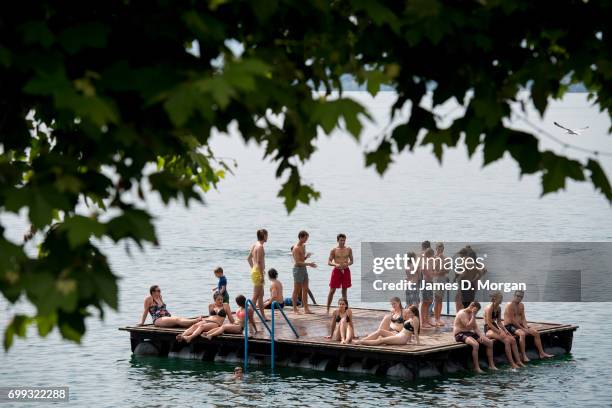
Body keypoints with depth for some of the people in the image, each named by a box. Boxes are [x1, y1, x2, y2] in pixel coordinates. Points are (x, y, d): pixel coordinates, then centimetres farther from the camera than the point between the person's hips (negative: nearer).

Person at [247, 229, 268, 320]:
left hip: (254, 271, 10)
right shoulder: (260, 246, -16)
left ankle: (263, 316, 21)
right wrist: (262, 275, -21)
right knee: (256, 296, -8)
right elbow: (259, 262, -22)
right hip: (258, 272, -10)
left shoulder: (254, 245, 12)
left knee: (261, 295, 16)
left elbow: (248, 258, 20)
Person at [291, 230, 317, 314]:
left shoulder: (303, 246, 13)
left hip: (304, 269, 9)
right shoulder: (296, 248, -16)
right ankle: (295, 309, 5)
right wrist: (308, 264, -26)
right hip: (298, 269, -9)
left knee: (305, 290, 8)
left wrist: (306, 256, 1)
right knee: (297, 290, -2)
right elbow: (297, 262, -21)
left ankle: (306, 309, 10)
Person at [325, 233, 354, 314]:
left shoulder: (348, 249, 3)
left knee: (344, 291, 7)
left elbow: (351, 261, 9)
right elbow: (329, 262, -4)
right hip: (336, 271, -2)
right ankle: (328, 309, 4)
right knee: (332, 290, -1)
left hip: (345, 271, 2)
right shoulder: (334, 250, -3)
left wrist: (347, 264, -14)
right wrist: (336, 264, -24)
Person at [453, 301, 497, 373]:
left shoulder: (471, 314, 14)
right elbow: (469, 326, -25)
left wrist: (480, 335, -3)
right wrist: (473, 315, -20)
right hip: (460, 334, -9)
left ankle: (491, 365, 5)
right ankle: (476, 367, -30)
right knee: (475, 344, -37)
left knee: (490, 342, -1)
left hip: (469, 333, 9)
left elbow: (475, 328, 15)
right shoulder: (462, 313, -15)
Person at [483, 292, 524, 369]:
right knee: (506, 341, -25)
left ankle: (518, 361, -9)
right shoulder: (489, 308, -17)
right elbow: (489, 324, -20)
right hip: (488, 330, -8)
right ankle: (512, 364, -22)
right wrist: (500, 333, -22)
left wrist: (505, 331, 0)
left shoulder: (498, 308, 9)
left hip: (496, 328, 8)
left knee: (513, 340, -10)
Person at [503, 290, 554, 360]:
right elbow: (512, 320, -18)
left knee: (536, 332, -3)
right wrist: (522, 328, -19)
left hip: (519, 325, 9)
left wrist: (525, 327, -8)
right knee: (522, 333, -36)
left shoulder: (521, 305, 14)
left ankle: (541, 353, 2)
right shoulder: (510, 305, -13)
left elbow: (523, 318, 11)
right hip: (509, 326, -9)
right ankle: (523, 356, -37)